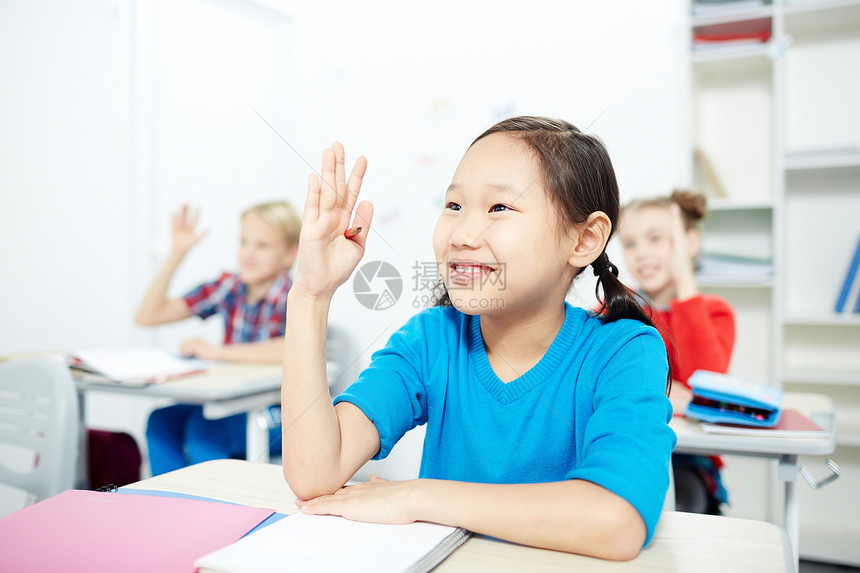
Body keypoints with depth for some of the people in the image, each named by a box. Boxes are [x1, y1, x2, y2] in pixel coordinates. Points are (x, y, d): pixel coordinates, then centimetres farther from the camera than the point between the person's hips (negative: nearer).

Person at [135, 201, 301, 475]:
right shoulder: (228, 287, 2)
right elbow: (147, 316, 1)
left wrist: (217, 351, -29)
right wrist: (177, 253, -8)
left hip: (281, 417, -5)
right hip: (232, 407, 5)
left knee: (203, 426, -28)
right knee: (162, 420, -19)